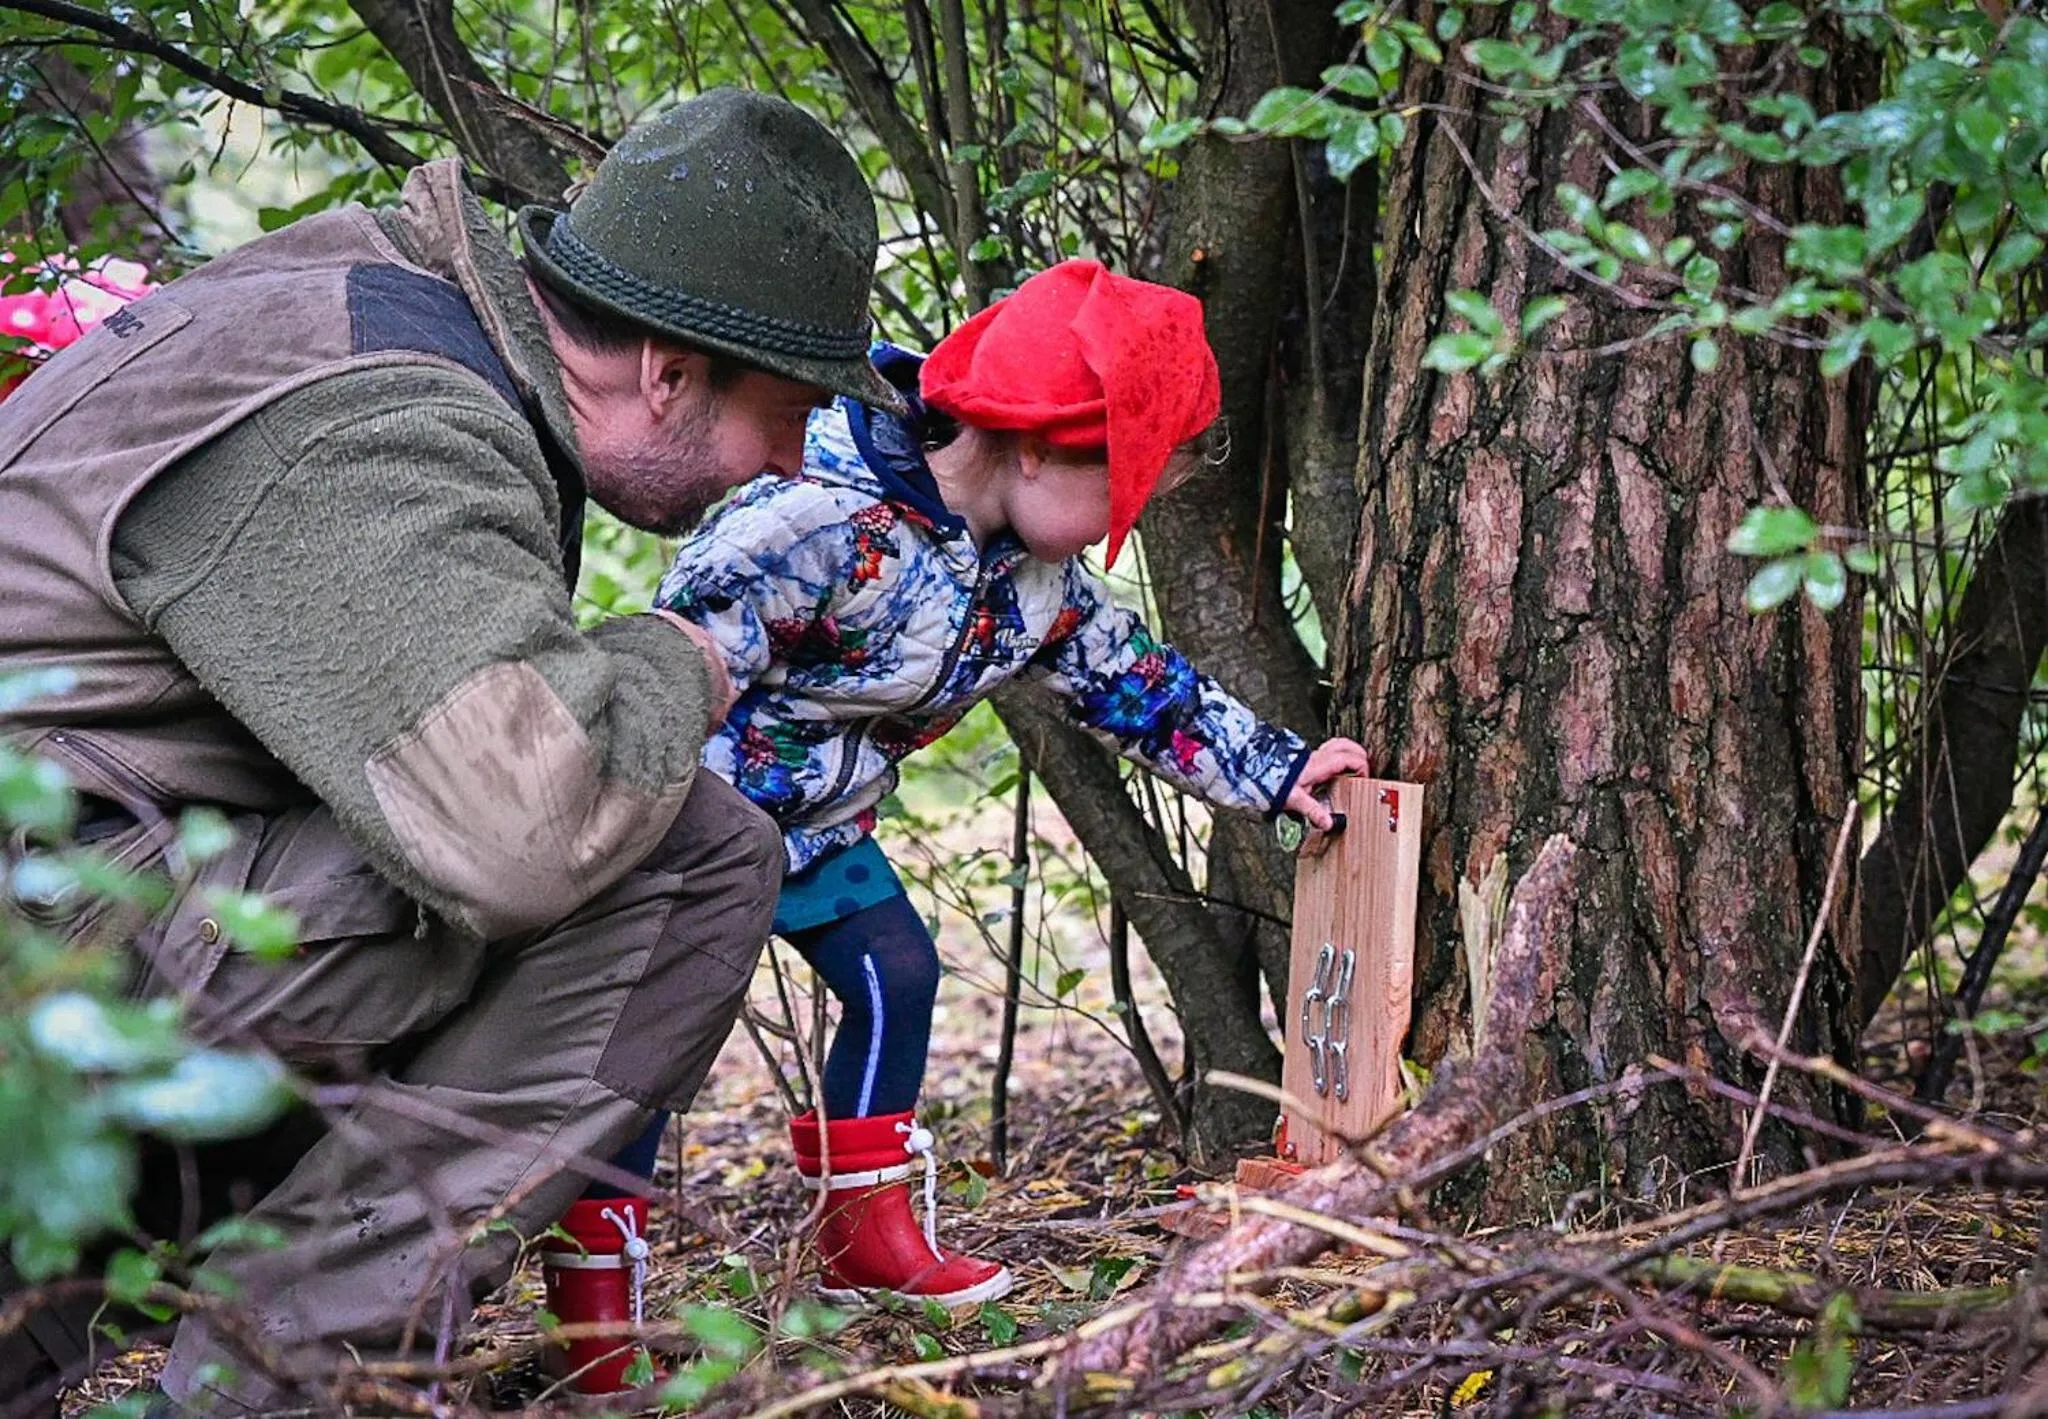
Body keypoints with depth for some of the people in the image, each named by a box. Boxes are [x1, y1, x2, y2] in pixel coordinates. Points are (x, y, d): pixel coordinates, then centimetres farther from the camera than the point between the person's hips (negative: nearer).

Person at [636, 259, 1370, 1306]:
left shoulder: (1039, 575, -4)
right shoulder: (820, 519, -33)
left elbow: (1134, 679, 10)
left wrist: (1276, 768, 11)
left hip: (816, 822, 9)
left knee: (897, 977, 8)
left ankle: (869, 1240, 22)